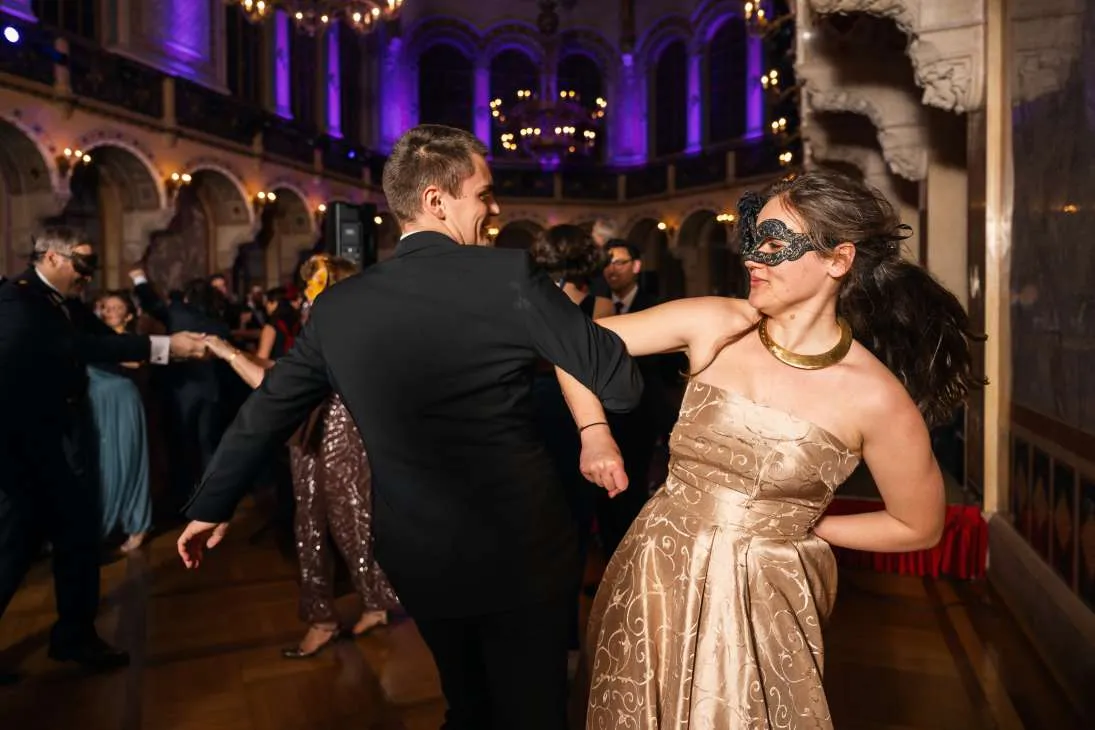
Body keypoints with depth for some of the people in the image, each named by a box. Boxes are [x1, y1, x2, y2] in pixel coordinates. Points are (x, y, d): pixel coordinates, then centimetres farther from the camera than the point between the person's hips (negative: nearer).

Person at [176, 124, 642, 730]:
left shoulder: (338, 306, -3)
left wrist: (209, 507, 21)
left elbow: (265, 413, 7)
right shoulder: (508, 275, -17)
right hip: (521, 550, -4)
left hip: (418, 560, 5)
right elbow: (620, 382, -14)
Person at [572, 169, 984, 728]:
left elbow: (919, 528, -2)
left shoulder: (876, 398, -15)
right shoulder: (712, 324, -9)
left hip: (760, 598, -2)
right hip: (656, 575, 3)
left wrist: (799, 527, -2)